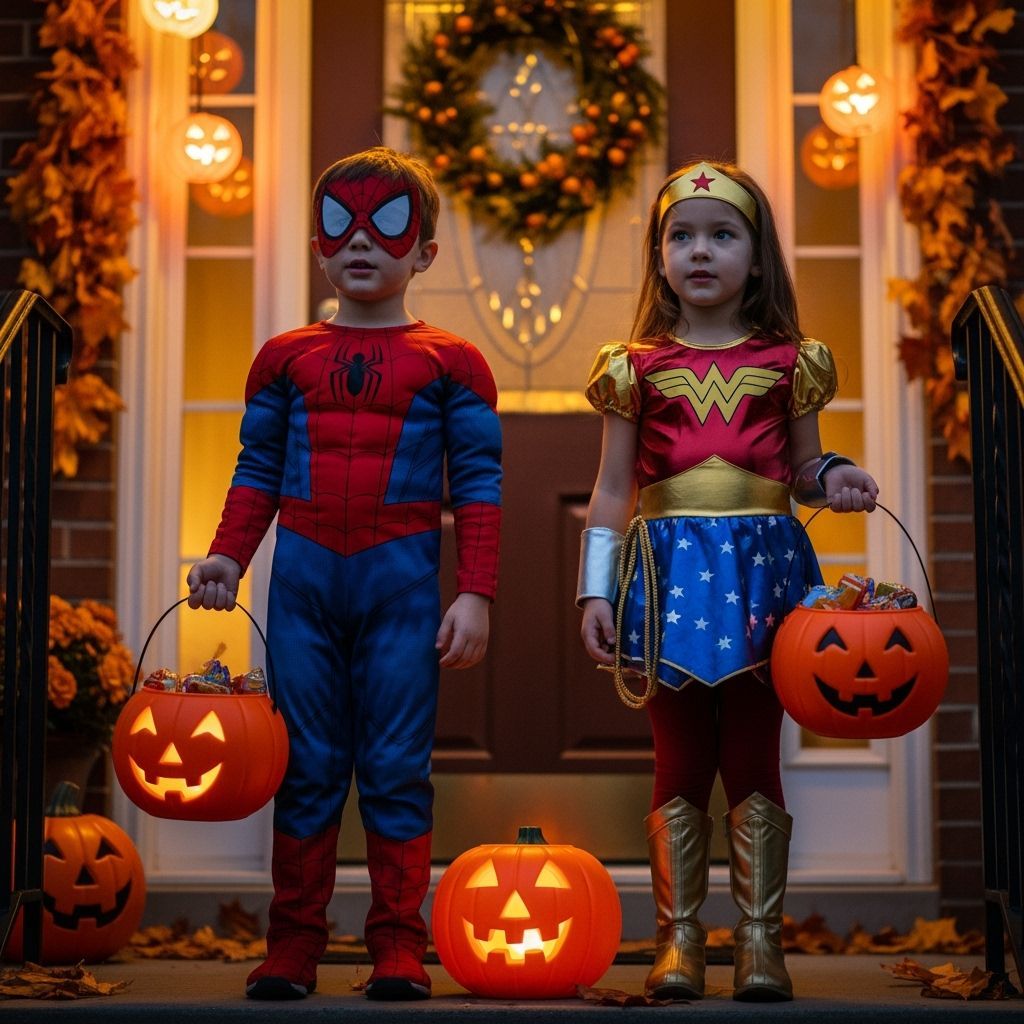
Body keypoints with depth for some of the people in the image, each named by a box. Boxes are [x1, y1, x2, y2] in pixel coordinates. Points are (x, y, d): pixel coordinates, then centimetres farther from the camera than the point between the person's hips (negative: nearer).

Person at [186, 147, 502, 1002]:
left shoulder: (450, 361, 4)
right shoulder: (285, 357, 11)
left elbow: (478, 484, 1)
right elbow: (259, 472, 14)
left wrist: (476, 593, -5)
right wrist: (228, 555, 0)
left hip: (402, 579, -2)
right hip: (304, 575, 2)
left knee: (397, 769, 1)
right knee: (307, 767, 5)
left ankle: (399, 947, 9)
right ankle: (293, 947, 12)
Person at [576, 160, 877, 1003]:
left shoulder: (788, 361, 8)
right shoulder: (638, 366, 6)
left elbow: (802, 469, 16)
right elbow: (612, 492, 7)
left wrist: (833, 478, -7)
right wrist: (596, 589, 1)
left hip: (761, 566, 0)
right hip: (668, 568, 0)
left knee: (754, 759, 2)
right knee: (681, 762, 5)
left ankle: (761, 936, 10)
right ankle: (680, 937, 12)